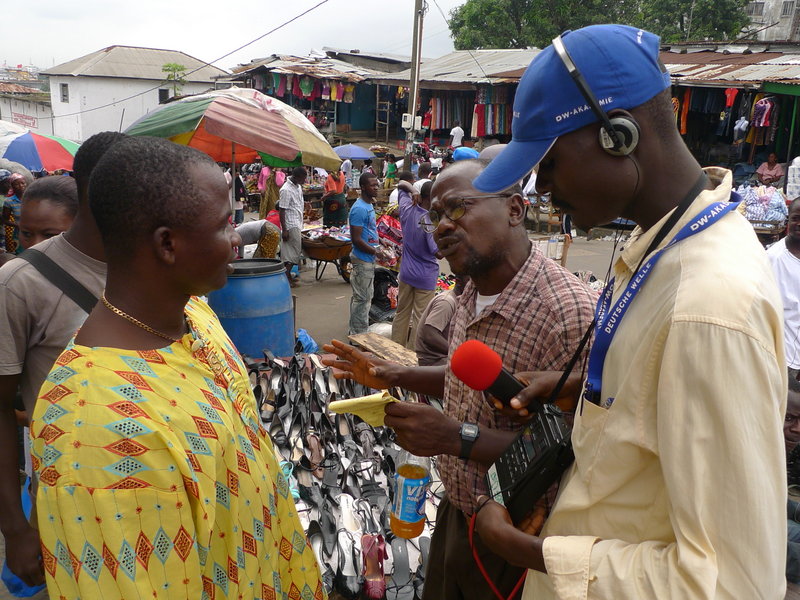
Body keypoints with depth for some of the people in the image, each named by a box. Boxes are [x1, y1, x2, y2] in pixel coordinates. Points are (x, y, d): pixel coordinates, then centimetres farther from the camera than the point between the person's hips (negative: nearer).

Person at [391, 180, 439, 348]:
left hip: (406, 274, 6)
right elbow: (438, 252, -25)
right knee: (420, 319, 6)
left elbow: (402, 189, 15)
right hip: (425, 277, -6)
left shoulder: (408, 210, -5)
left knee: (401, 313, 20)